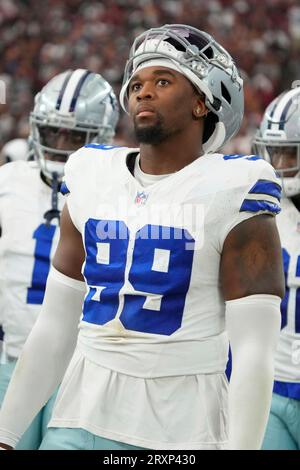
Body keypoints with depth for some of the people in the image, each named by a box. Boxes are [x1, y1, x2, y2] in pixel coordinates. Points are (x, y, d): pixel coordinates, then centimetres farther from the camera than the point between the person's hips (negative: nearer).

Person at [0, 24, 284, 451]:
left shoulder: (231, 194, -7)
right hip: (84, 418, 5)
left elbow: (254, 355, -10)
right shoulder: (93, 181, 10)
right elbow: (55, 328, 15)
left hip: (183, 428, -4)